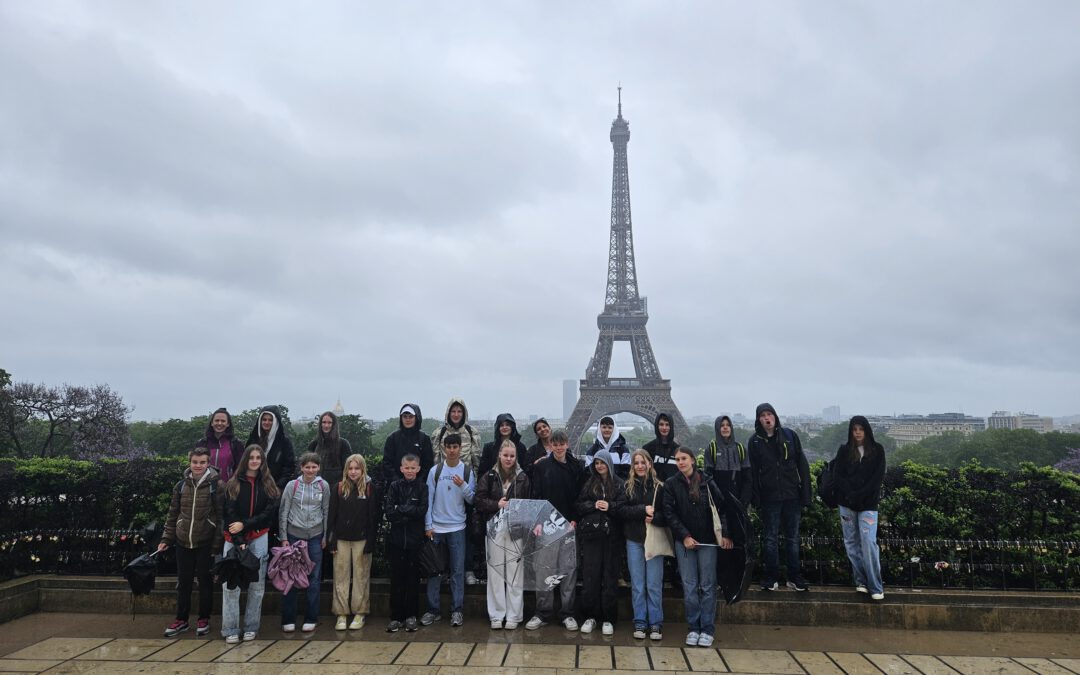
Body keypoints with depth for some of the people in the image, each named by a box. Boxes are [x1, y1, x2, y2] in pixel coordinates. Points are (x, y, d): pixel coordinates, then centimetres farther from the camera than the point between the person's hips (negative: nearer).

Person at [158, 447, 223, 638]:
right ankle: (181, 619, 25)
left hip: (205, 543, -3)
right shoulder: (181, 485, 4)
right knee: (183, 581, 11)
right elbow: (172, 514, 11)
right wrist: (166, 539, 7)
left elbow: (220, 516, -7)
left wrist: (217, 543, -11)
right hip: (183, 542, 3)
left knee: (205, 581, 8)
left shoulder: (215, 485, -7)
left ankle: (204, 619, 21)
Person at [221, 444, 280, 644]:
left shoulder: (268, 485, 7)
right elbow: (230, 514, -3)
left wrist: (245, 525, -13)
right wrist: (239, 541, -13)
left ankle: (251, 627, 13)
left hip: (259, 538, 1)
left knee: (257, 585, 3)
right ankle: (230, 630, 5)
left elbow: (269, 513, -1)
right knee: (231, 584, -4)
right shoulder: (234, 484, 4)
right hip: (234, 539, -1)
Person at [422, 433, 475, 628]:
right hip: (436, 527, 1)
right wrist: (428, 525, -3)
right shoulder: (435, 471, 1)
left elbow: (472, 500, 1)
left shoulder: (467, 471, 2)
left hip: (457, 528, 0)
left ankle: (457, 610, 10)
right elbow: (429, 499, 2)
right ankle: (432, 610, 14)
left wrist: (463, 486, -16)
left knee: (457, 570, 2)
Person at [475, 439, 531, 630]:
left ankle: (513, 615, 11)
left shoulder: (523, 478, 5)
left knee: (515, 572, 1)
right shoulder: (489, 477, 4)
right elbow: (479, 500, 0)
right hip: (495, 529, 0)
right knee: (495, 571, 4)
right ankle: (496, 615, 14)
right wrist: (497, 504, -11)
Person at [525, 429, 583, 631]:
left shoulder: (576, 467, 5)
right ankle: (543, 613, 14)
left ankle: (567, 613, 15)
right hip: (546, 524, 0)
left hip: (569, 524, 1)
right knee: (544, 568, 2)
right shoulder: (541, 466, 3)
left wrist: (575, 520, -6)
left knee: (569, 568, 4)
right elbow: (536, 495, 1)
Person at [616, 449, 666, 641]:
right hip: (634, 540, 2)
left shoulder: (659, 487, -1)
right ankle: (640, 623, 17)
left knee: (654, 584, 2)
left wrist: (654, 518, -21)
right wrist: (642, 510, -17)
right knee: (637, 584, 8)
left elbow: (667, 513, -2)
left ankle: (656, 624, 12)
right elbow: (620, 510, -6)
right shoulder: (627, 486, 4)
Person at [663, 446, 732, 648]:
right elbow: (669, 513, -2)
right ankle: (693, 628, 13)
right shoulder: (671, 484, 2)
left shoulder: (706, 483, 2)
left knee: (707, 586, 2)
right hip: (684, 541, 0)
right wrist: (684, 536, -10)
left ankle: (707, 630, 11)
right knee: (689, 587, 3)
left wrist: (724, 534, -6)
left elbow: (721, 508, 3)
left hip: (708, 540, 0)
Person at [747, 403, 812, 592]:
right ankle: (771, 577, 15)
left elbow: (802, 465, 3)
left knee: (793, 537, 9)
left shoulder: (790, 436, 2)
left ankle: (794, 577, 20)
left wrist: (805, 494, -3)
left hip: (792, 496, 1)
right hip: (769, 497, -1)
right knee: (770, 539, 6)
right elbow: (752, 472, 0)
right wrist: (755, 498, -6)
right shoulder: (755, 441, 1)